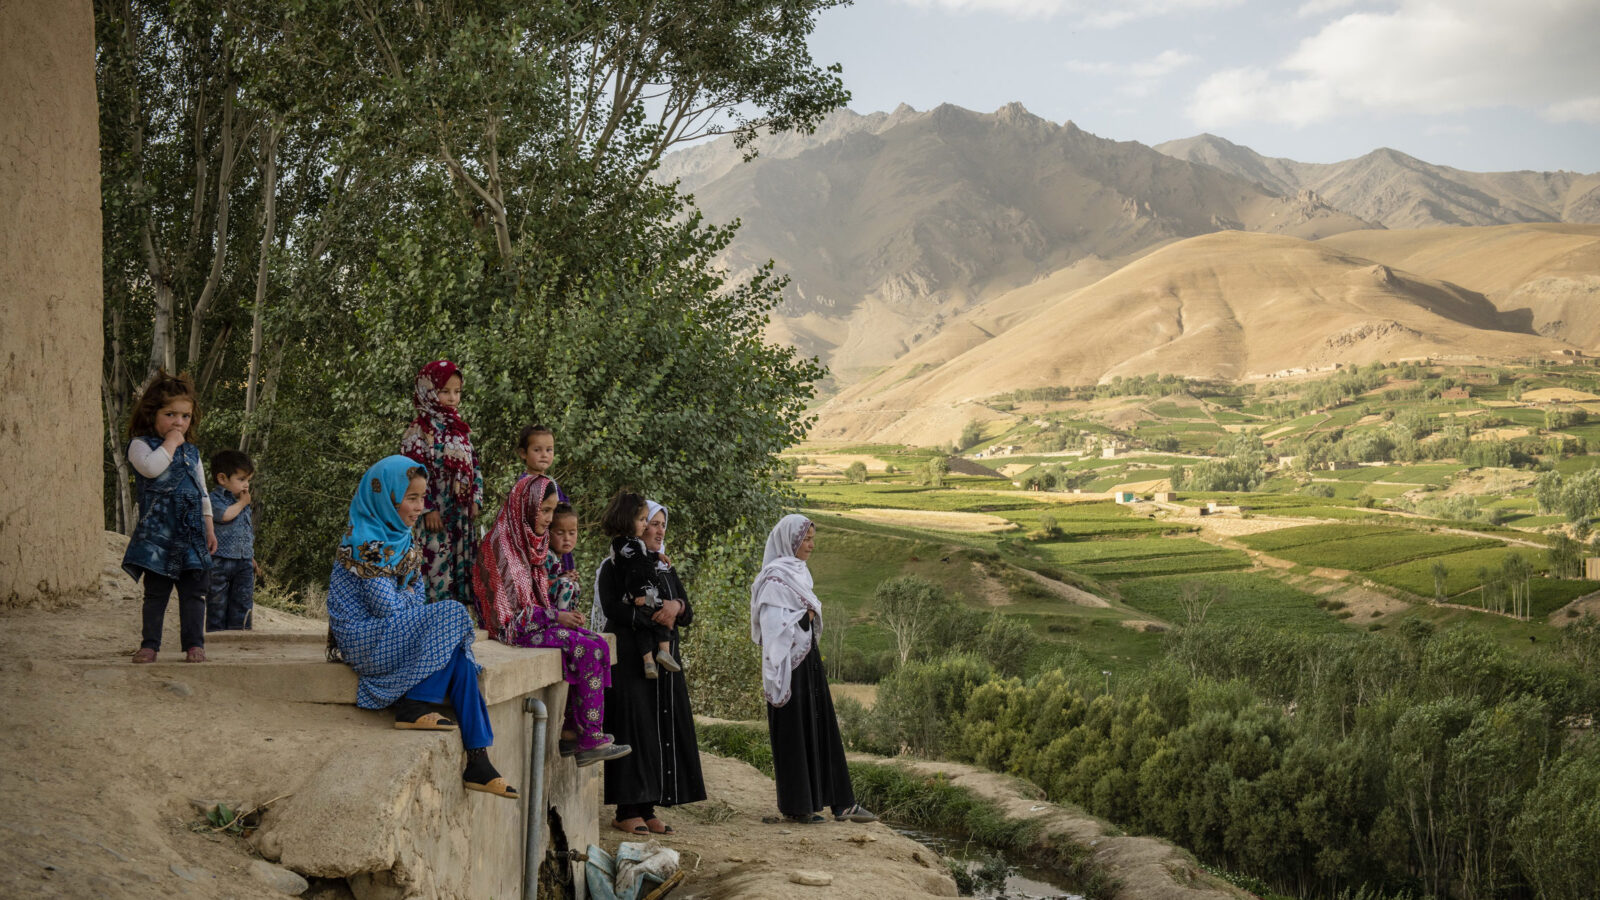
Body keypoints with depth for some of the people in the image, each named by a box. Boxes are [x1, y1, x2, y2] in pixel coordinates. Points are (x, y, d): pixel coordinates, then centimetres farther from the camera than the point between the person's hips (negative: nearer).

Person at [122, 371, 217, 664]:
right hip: (157, 533, -4)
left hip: (191, 533, 4)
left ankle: (194, 643, 7)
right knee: (155, 591, 2)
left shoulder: (192, 452, 18)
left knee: (193, 591, 3)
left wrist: (209, 529, 17)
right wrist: (170, 443, -10)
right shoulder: (141, 445, 1)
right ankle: (150, 643, 9)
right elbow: (150, 468, -23)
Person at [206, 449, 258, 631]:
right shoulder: (214, 498, -5)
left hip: (243, 562, 6)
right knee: (218, 602, 2)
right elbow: (224, 515, -25)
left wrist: (251, 557, 22)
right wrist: (241, 503, -8)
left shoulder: (244, 502, 18)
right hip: (220, 560, -6)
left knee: (243, 602, 4)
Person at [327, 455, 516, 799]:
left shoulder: (402, 539, 14)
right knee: (453, 613, -22)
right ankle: (414, 706, -18)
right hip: (362, 638, -8)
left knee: (459, 656, -16)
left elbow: (416, 596, 15)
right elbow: (388, 606, -18)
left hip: (391, 634, 8)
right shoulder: (366, 542, -15)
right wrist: (438, 618, -2)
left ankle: (477, 759, -19)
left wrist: (428, 620, -7)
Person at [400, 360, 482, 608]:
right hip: (434, 516, -7)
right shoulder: (419, 431, -8)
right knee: (434, 567, -8)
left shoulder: (460, 429, 14)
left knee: (461, 567, 10)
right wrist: (428, 509, -17)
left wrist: (475, 499, 8)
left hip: (461, 514, 7)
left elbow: (474, 466, 18)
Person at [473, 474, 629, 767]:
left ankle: (570, 732, -11)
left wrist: (563, 613, 0)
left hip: (533, 619, 9)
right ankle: (589, 739, -16)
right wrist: (556, 617, -13)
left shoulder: (529, 541, 14)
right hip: (512, 627, -9)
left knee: (596, 644, -11)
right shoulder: (501, 543, -13)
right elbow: (510, 605, -16)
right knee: (589, 648, -21)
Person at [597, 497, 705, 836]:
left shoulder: (665, 569, 18)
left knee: (665, 730, 3)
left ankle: (648, 807, 8)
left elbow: (688, 615, 11)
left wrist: (676, 607, -11)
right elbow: (615, 610, -16)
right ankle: (627, 811, -4)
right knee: (633, 729, -9)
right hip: (629, 662, -7)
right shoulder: (614, 567, -2)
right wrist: (659, 616, -10)